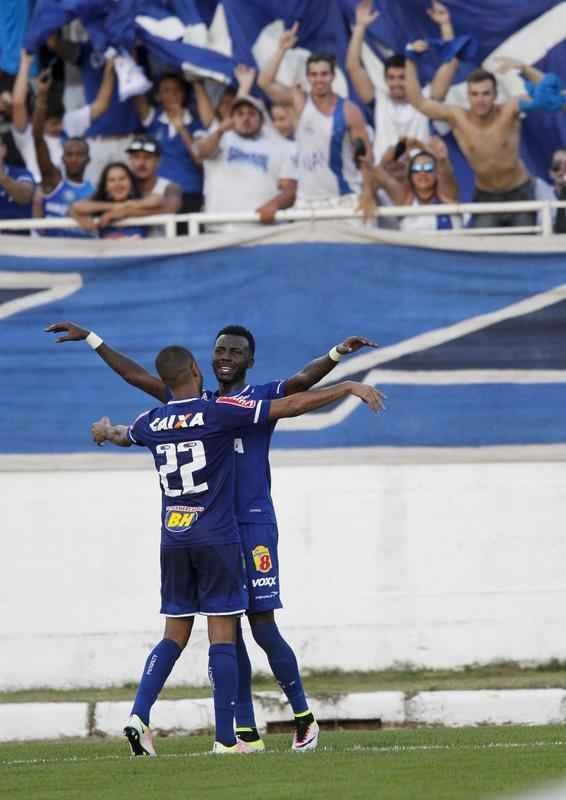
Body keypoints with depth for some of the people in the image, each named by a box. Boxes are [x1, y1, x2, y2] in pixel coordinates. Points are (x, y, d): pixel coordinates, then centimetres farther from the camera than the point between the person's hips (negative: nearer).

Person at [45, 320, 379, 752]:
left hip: (254, 525, -5)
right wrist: (91, 340, 22)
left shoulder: (262, 398, 3)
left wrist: (338, 353, -33)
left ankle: (304, 717, 9)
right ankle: (247, 732, 6)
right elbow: (138, 377, 21)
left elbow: (303, 380, -15)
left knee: (263, 627, -7)